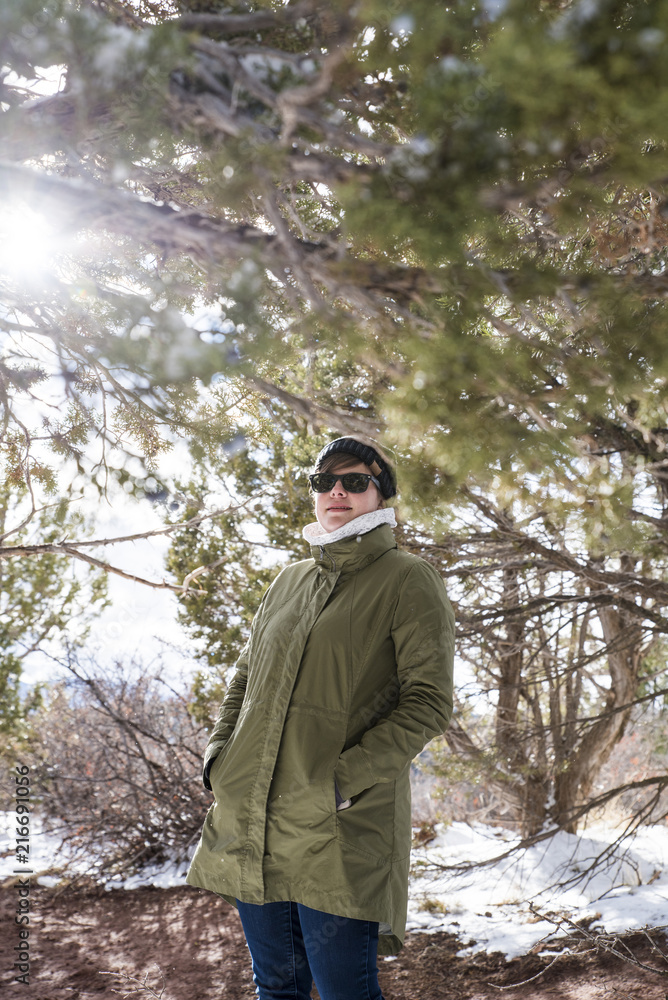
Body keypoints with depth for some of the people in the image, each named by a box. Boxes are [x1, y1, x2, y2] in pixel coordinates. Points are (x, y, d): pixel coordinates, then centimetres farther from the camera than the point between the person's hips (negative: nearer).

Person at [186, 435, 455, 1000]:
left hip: (340, 829, -6)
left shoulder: (408, 581, -3)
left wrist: (343, 779, -18)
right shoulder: (290, 582, 17)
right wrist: (218, 751, 8)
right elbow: (247, 677, 25)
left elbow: (429, 701, -10)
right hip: (250, 823, 6)